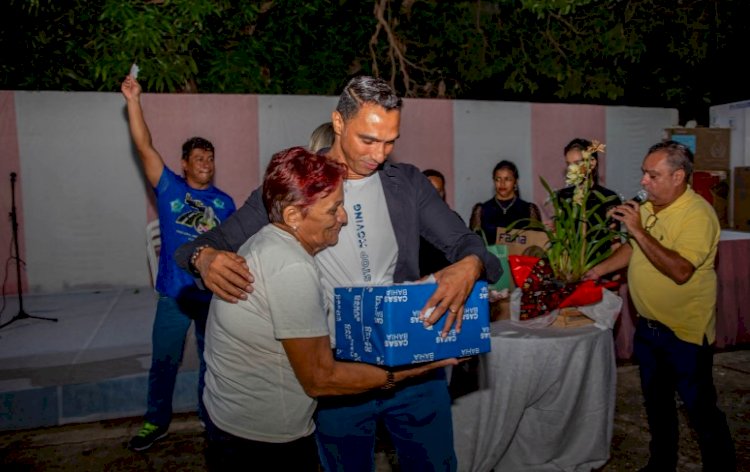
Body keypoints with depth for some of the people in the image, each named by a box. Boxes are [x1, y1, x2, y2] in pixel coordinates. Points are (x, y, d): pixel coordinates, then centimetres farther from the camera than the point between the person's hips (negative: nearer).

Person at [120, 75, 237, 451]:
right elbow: (144, 147, -11)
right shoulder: (169, 188, -1)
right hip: (174, 294, -1)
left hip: (215, 296, 1)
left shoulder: (225, 202, 4)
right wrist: (133, 101, -19)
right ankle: (156, 422, 32)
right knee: (163, 360, 12)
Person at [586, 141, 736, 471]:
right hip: (648, 326, 8)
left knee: (700, 408, 6)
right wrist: (597, 271, 11)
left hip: (685, 332, -8)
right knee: (656, 402, 21)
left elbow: (680, 271, -32)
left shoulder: (697, 214, -20)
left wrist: (639, 230, -30)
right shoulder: (648, 208, 4)